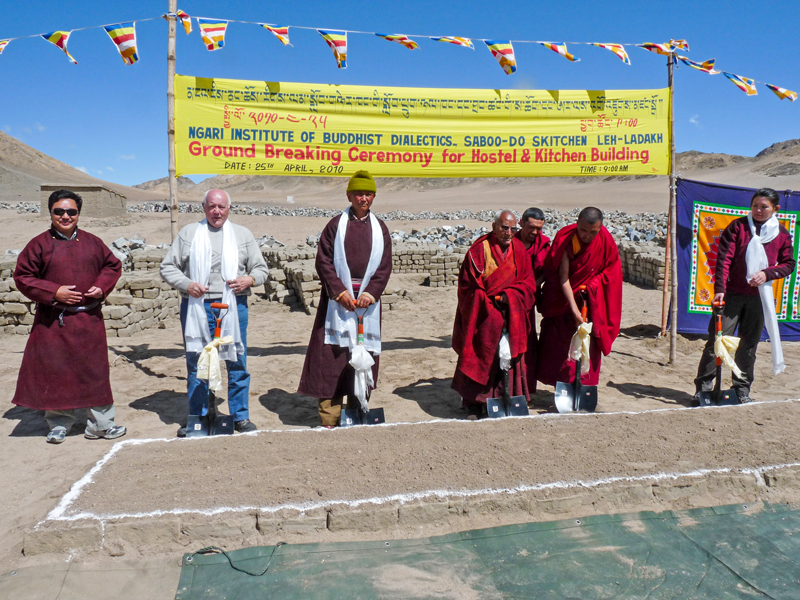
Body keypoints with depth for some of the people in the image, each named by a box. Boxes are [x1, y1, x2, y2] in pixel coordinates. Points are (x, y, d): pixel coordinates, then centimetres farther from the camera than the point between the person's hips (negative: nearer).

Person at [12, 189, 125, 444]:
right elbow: (22, 277, 1)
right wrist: (53, 292, -12)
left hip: (89, 320, 2)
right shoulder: (39, 244, 0)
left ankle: (100, 424, 15)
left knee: (95, 372, 5)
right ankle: (59, 424, 20)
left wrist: (101, 287, -2)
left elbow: (113, 265, 17)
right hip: (53, 322, -1)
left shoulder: (92, 242, 7)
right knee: (56, 374, 5)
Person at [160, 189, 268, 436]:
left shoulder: (243, 234, 12)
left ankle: (240, 416, 16)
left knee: (237, 363, 3)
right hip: (196, 307, 0)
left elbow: (261, 268, 13)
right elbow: (167, 267, 10)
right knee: (196, 364, 7)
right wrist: (186, 284, -8)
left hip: (233, 306, 0)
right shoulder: (188, 233, 11)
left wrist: (250, 279, -9)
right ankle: (197, 418, 20)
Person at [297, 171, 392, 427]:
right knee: (332, 355, -4)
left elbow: (385, 266, 5)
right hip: (338, 297, -2)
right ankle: (328, 417, 1)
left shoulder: (379, 228, 10)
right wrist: (340, 291, -12)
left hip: (368, 298, 2)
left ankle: (357, 412, 15)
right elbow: (324, 261, -2)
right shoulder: (335, 225, 4)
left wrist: (370, 293, -8)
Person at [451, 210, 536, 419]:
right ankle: (474, 405, 6)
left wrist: (508, 296, -13)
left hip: (511, 316, 3)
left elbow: (528, 283, 3)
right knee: (480, 357, -2)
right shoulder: (479, 249, -7)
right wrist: (490, 301, -13)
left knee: (509, 356, 3)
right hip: (483, 315, -3)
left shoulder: (519, 250, 4)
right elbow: (468, 285, -7)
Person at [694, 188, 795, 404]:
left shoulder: (782, 234, 7)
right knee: (717, 339, -5)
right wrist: (719, 288, -16)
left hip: (759, 296, 3)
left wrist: (767, 273, -10)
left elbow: (788, 264, 10)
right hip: (732, 294, -2)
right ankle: (703, 386, 1)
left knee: (749, 344, 9)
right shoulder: (737, 226, -1)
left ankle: (742, 387, 22)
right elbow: (724, 258, -7)